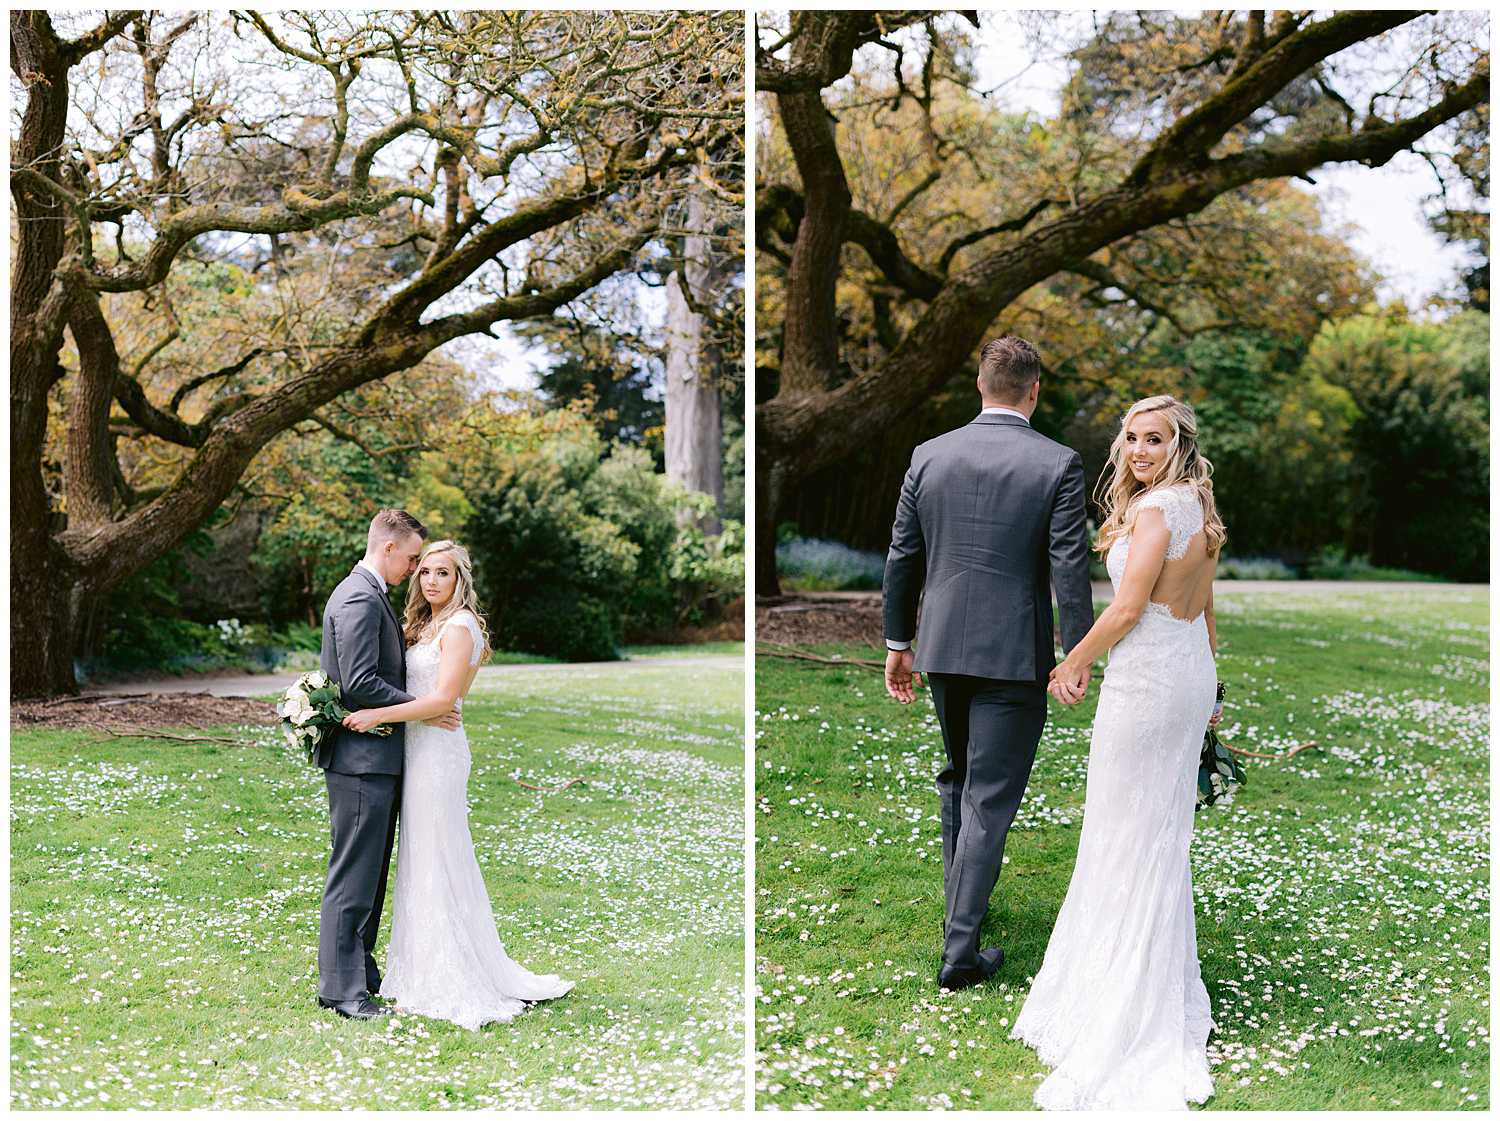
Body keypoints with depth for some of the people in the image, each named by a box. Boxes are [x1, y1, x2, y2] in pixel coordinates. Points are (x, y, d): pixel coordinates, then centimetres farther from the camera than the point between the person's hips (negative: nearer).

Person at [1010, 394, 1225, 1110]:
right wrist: (1204, 688, 24)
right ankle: (1167, 994, 29)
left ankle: (1126, 1019, 7)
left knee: (1127, 832, 0)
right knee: (1165, 831, 17)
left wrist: (1072, 663, -6)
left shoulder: (1154, 508, -17)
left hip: (1147, 676, -9)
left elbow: (1127, 609, -19)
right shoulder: (1197, 510, 10)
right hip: (1191, 675, 9)